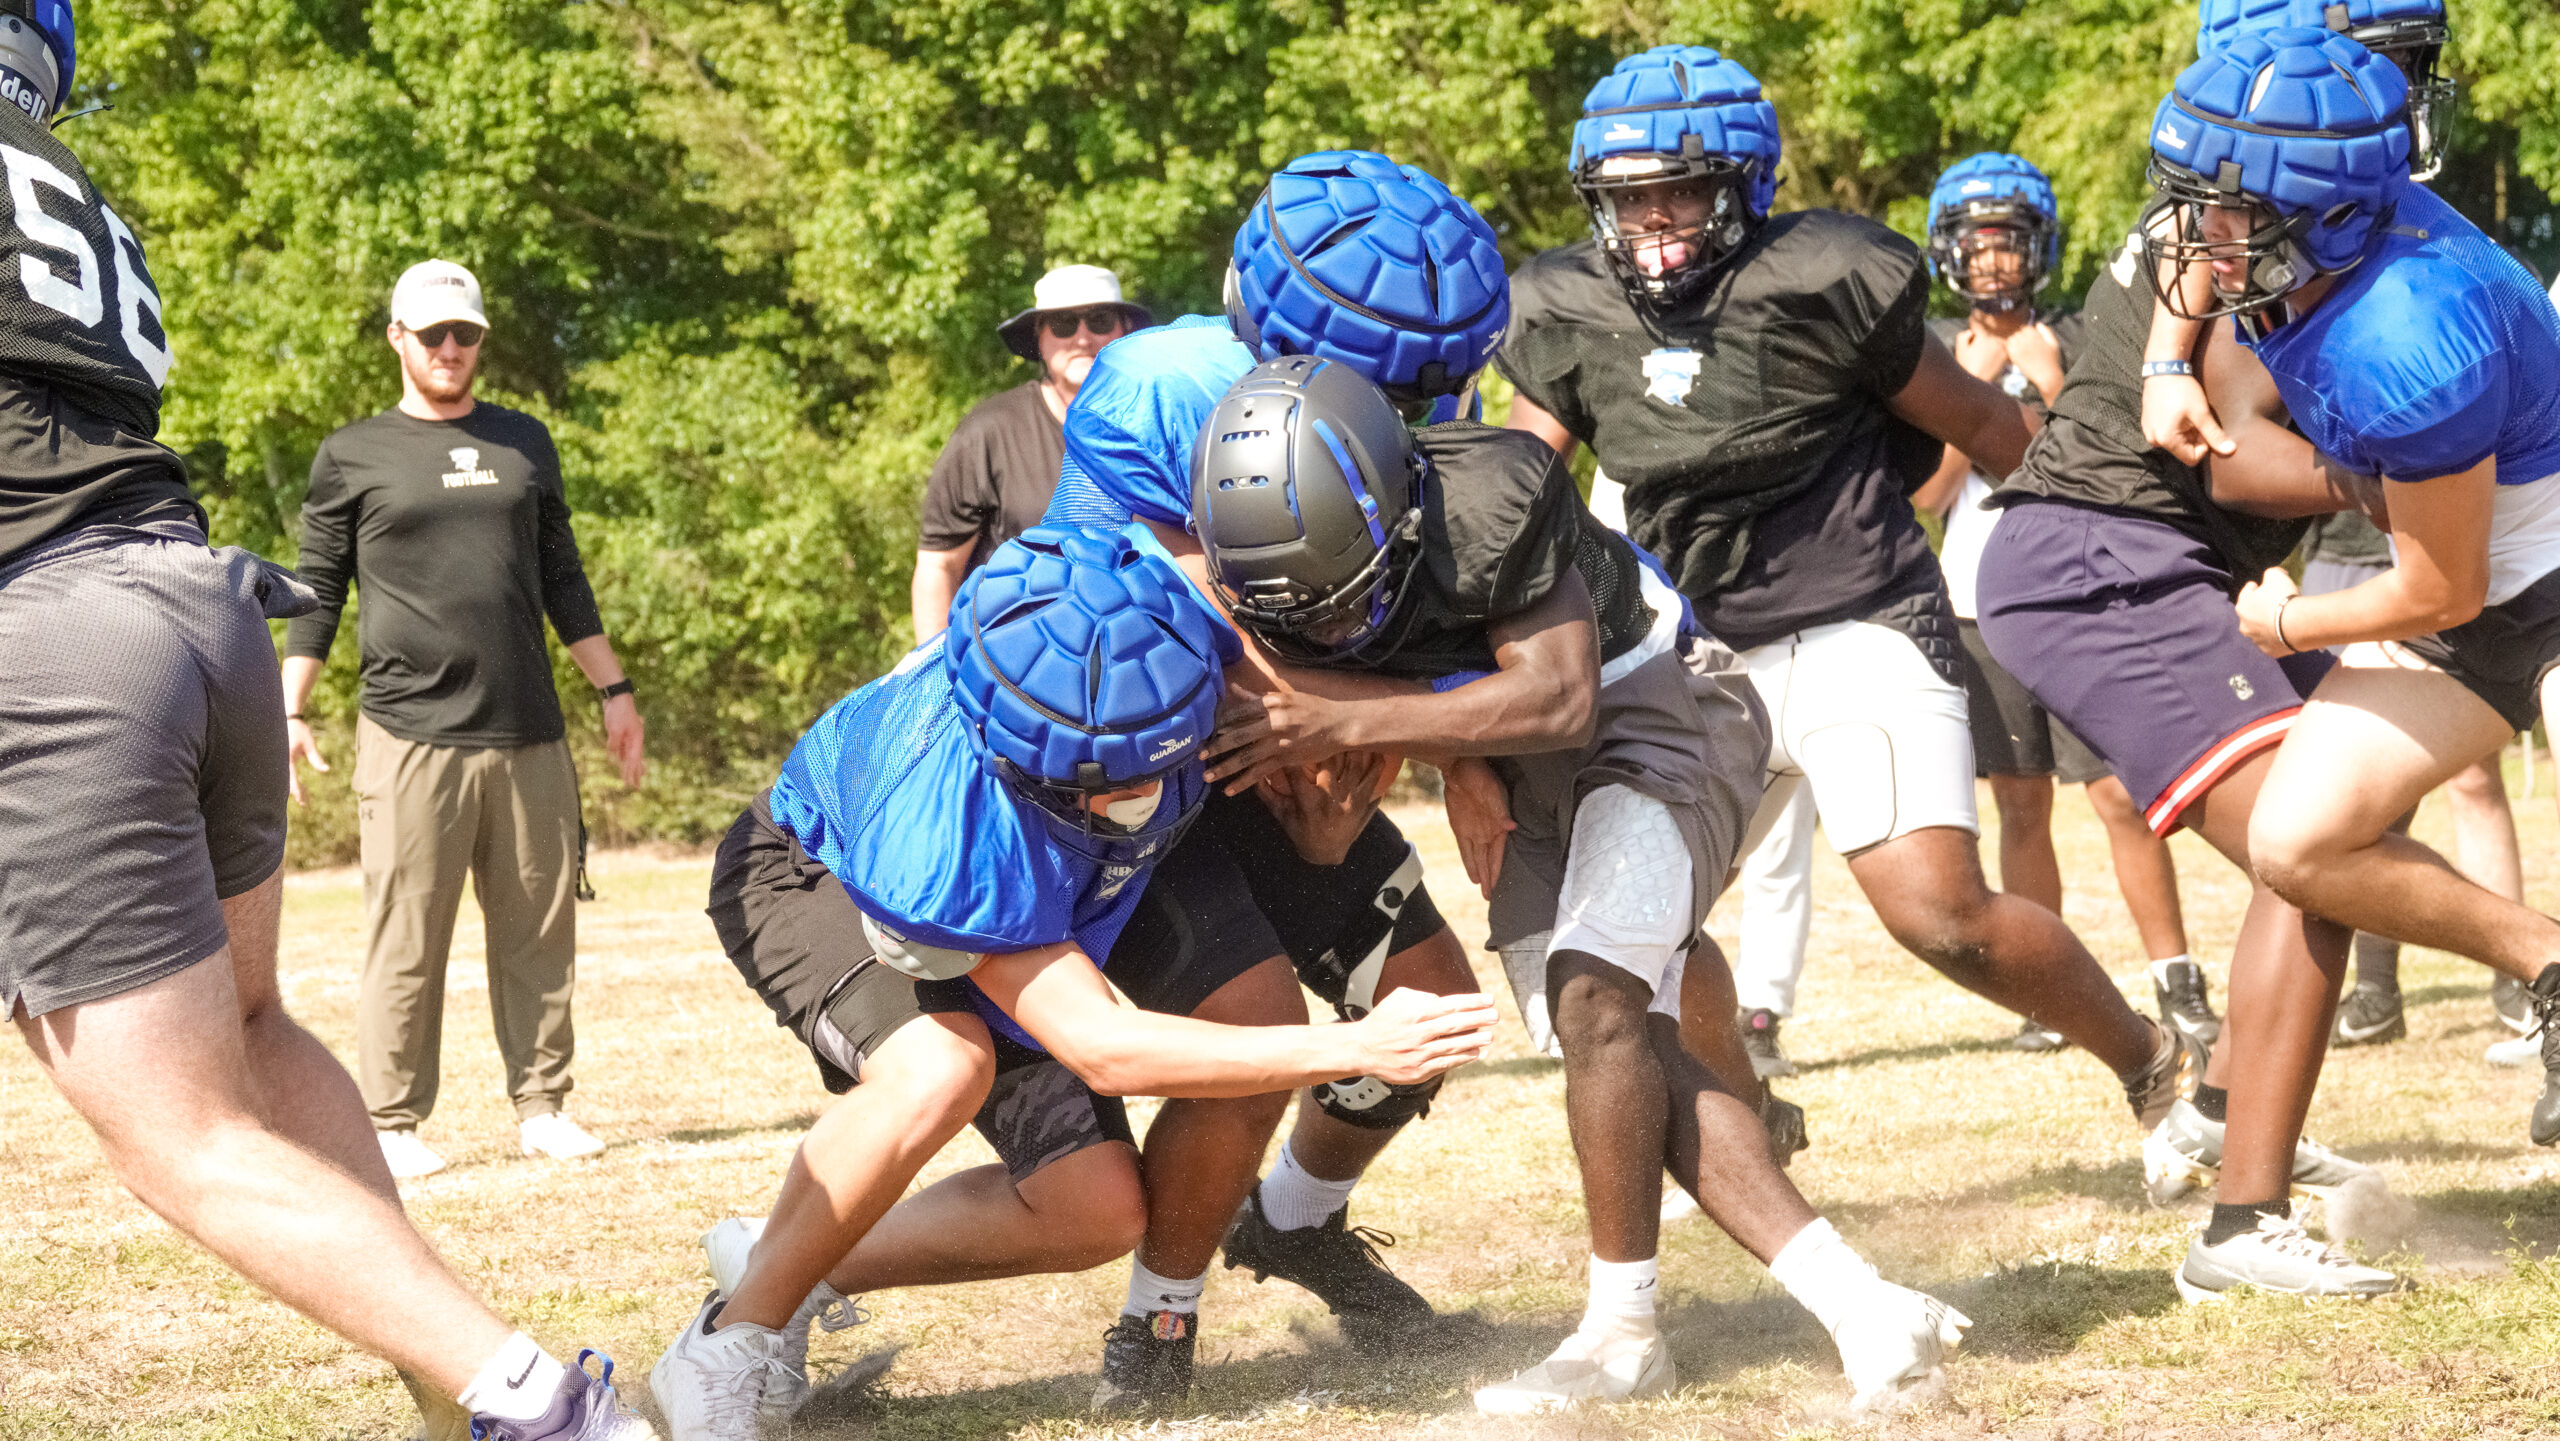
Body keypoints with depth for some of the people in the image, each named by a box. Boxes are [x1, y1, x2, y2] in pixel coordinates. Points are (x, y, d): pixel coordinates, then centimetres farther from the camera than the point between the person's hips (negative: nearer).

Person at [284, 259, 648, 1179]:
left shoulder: (524, 443, 18)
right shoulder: (352, 457, 7)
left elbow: (563, 581, 22)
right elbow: (317, 592, 7)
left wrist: (612, 689, 18)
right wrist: (290, 712, -1)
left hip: (529, 734, 4)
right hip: (410, 736, -4)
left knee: (540, 931, 4)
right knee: (405, 938, -5)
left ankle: (542, 1105, 12)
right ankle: (392, 1123, 1)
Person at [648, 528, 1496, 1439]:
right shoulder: (951, 826, -45)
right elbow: (1101, 1049, -39)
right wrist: (1357, 1048, -43)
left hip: (1024, 920, 6)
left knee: (1096, 1213, -5)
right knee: (940, 1072, -38)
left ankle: (798, 1272, 11)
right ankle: (729, 1346, -20)